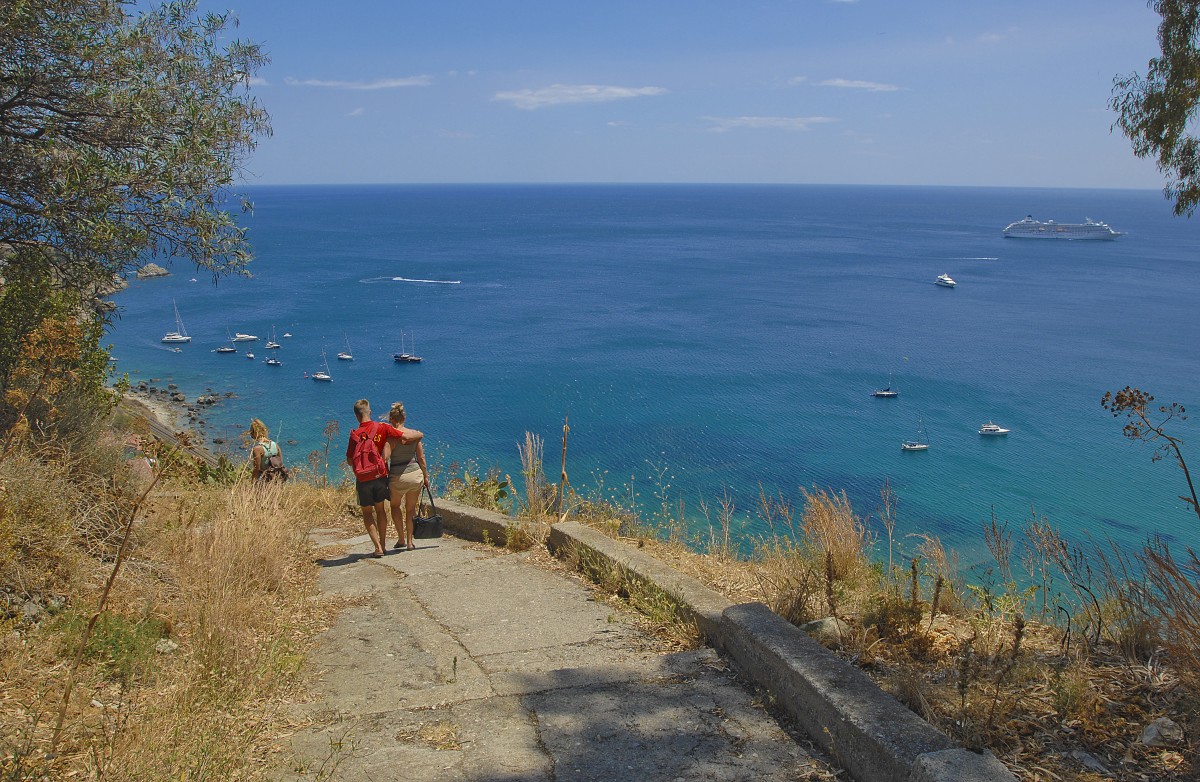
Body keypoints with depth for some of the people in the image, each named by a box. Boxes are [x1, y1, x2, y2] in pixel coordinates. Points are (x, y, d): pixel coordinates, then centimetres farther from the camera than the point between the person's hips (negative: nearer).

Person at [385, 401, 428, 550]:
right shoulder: (415, 434, -1)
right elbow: (421, 458, 4)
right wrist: (426, 476, 14)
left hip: (398, 477, -3)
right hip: (416, 475, 3)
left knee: (395, 506, 24)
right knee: (411, 509, 20)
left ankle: (401, 539, 22)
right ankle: (409, 542, 19)